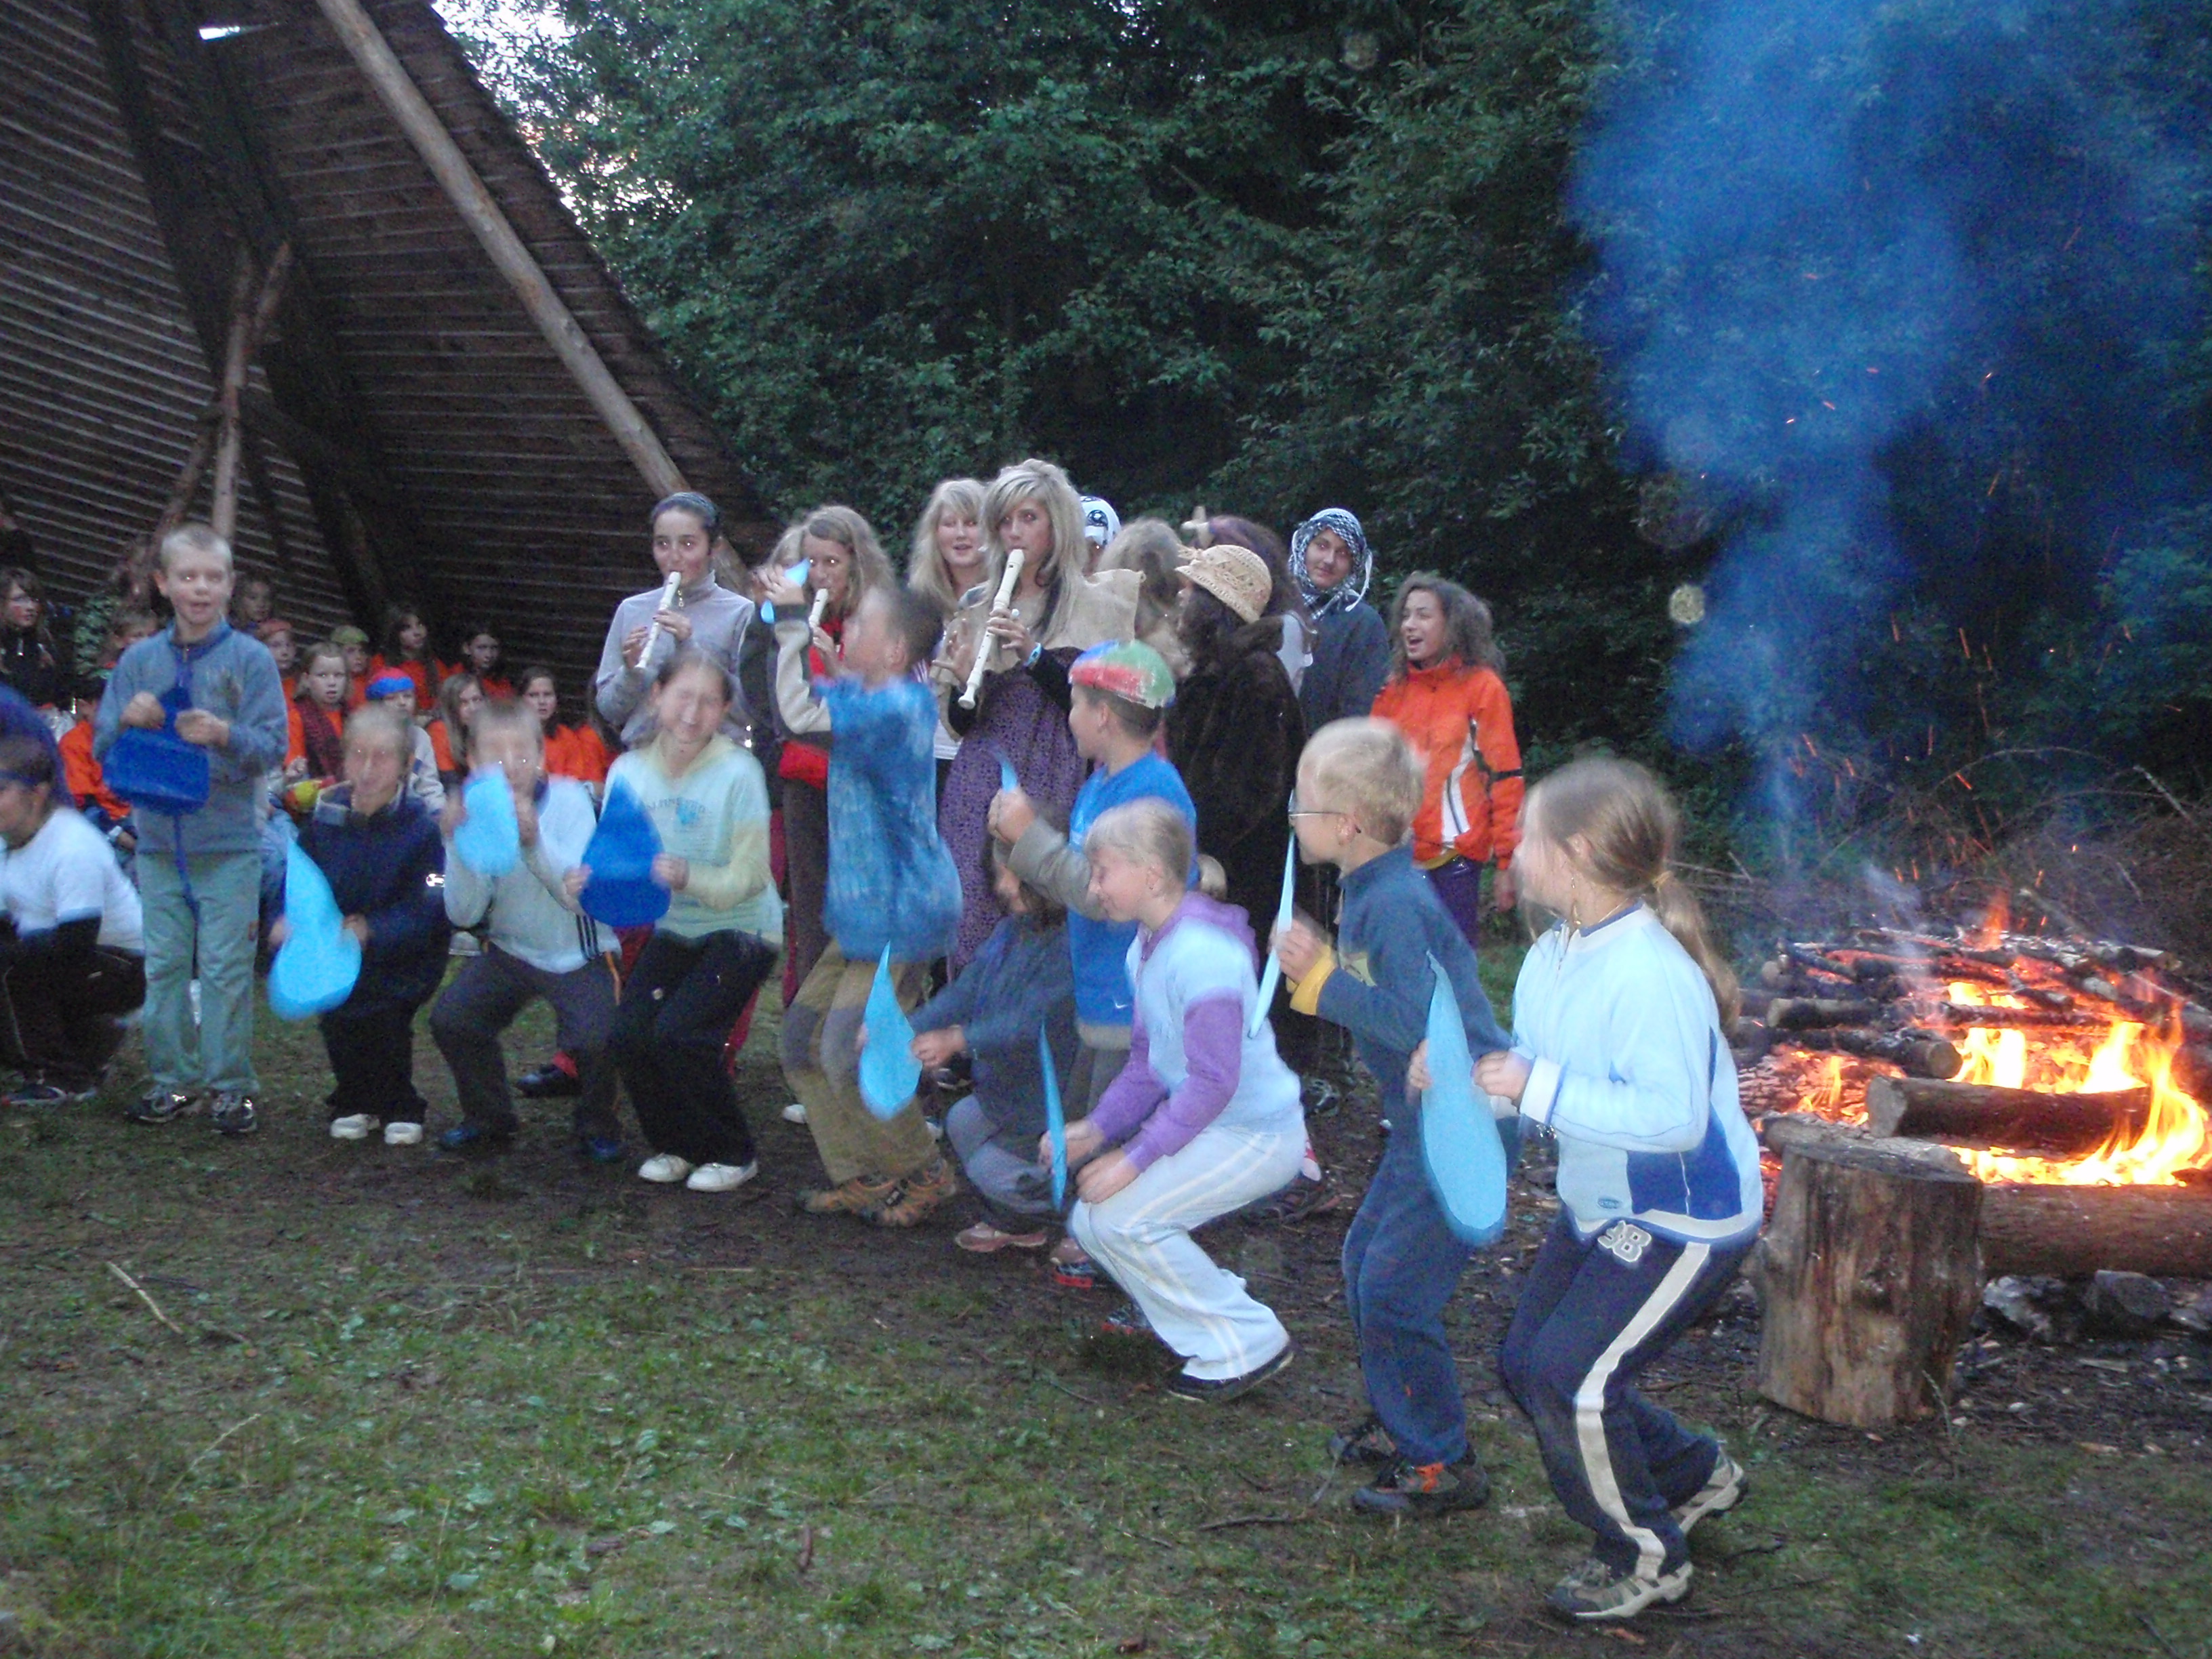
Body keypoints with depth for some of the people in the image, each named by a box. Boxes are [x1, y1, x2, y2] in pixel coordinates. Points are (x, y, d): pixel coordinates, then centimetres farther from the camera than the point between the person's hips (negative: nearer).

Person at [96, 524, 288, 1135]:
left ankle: (230, 1085, 8)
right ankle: (173, 1079, 20)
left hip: (230, 846, -3)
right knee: (164, 966, 9)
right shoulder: (138, 661, 6)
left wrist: (226, 735, -27)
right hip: (159, 842, 4)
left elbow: (274, 745, -8)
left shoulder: (251, 658, -3)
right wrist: (127, 722, -14)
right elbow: (102, 748, 7)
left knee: (227, 969, -1)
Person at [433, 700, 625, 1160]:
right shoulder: (474, 810, -9)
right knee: (449, 1018, -12)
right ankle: (488, 1119, 14)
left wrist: (534, 840, -42)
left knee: (595, 1037, -24)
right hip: (512, 950, 4)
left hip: (578, 954, -4)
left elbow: (581, 896, -28)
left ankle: (598, 1128, 6)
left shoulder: (568, 799, -17)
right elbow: (463, 914, -15)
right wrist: (457, 843, -28)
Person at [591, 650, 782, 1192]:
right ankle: (674, 1145, 15)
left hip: (741, 930, -4)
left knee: (678, 1032, -20)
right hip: (673, 930, 4)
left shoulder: (738, 773, -17)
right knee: (628, 1032, -12)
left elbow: (748, 880, -19)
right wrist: (587, 881, -24)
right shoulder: (629, 771, -5)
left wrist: (687, 878, -36)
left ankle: (733, 1154, 4)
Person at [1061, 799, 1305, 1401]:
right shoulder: (1146, 948, 6)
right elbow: (1146, 1063, 12)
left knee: (1123, 1216, -19)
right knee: (1090, 1221, 4)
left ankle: (1247, 1346, -5)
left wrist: (1135, 1157, -25)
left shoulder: (1202, 954, -24)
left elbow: (1213, 1082, -27)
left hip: (1256, 1134, -10)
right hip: (1210, 1126, 10)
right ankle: (1216, 1307, 17)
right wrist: (1097, 1131, -2)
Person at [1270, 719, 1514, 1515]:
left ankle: (1446, 1466, 7)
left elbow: (1416, 1022, -30)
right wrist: (1317, 969, 1)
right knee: (1365, 1264, 18)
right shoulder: (1370, 891, 8)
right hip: (1425, 1119, 11)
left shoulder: (1396, 905, -23)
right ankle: (1399, 1423, 34)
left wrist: (1322, 980, -24)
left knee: (1393, 1291, -6)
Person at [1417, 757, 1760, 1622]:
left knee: (1571, 1376, -13)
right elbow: (1528, 1069, 9)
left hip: (1683, 1218, -10)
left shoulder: (1650, 973, -30)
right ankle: (1695, 1474, 36)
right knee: (1526, 1360, 15)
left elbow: (1673, 1116, -36)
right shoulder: (1552, 956, -1)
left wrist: (1539, 1090, -36)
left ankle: (1647, 1559, 12)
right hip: (1599, 1207, 10)